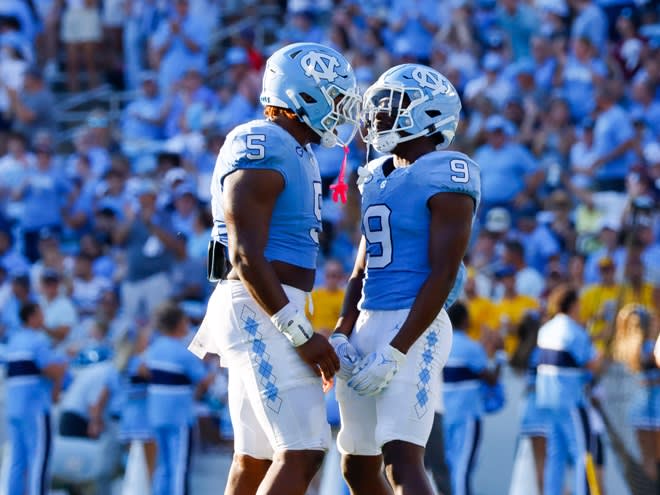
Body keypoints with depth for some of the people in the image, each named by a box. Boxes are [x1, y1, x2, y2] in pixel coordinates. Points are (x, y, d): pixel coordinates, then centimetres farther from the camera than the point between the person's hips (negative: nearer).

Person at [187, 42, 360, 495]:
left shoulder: (295, 153, 18)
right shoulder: (261, 152, -14)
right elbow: (246, 257, -19)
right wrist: (302, 335, -21)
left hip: (273, 314, 10)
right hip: (263, 314, -10)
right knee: (303, 452, -15)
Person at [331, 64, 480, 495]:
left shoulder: (444, 177, -10)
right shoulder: (378, 178, 16)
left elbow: (443, 275, -16)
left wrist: (395, 352, -20)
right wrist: (342, 336, 4)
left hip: (413, 329, -9)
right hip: (368, 326, 9)